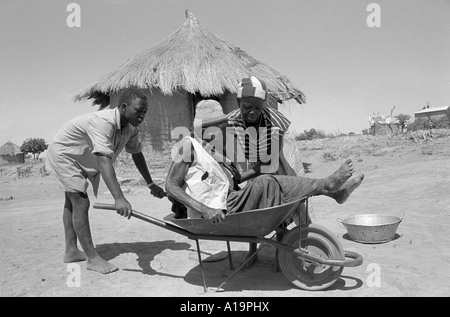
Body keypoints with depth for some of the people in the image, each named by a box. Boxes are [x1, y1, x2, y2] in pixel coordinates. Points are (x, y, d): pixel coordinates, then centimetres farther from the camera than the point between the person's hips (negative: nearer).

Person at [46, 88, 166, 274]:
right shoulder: (103, 122, -39)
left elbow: (136, 154, 2)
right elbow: (104, 161, -51)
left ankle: (71, 251, 29)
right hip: (63, 153, -9)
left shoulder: (131, 128, -12)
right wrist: (119, 198, -60)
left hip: (81, 159, 10)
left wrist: (151, 185, 3)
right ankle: (92, 258, -4)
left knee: (72, 202, 16)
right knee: (81, 203, -13)